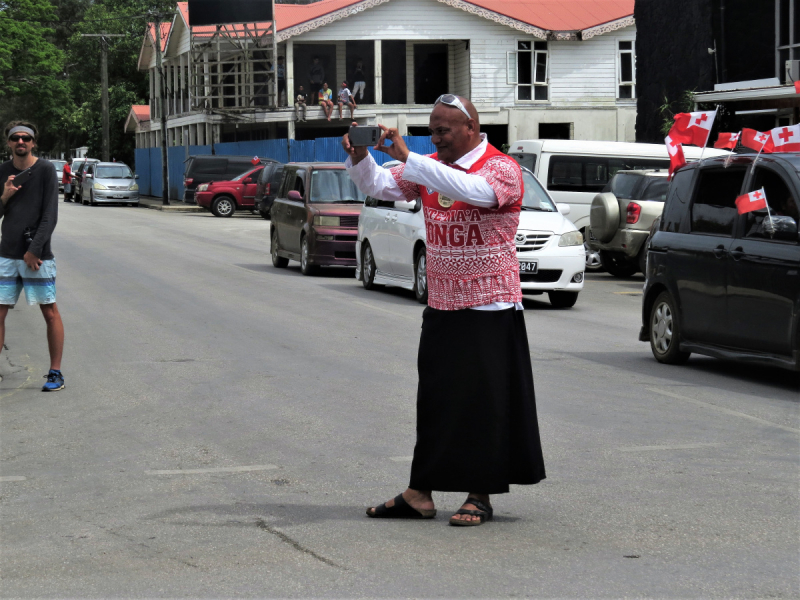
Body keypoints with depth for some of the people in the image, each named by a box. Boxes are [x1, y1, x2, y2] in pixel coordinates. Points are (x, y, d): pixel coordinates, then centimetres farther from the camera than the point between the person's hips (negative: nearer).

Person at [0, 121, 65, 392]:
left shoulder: (46, 170, -3)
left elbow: (50, 216, -7)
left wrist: (34, 251, -11)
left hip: (37, 256, -4)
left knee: (50, 312, 0)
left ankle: (55, 373, 7)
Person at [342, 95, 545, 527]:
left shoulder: (502, 169, -11)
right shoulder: (430, 167, 10)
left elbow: (470, 190, -31)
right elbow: (380, 186, 5)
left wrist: (407, 157, -34)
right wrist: (359, 158, -17)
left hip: (491, 308, -6)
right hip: (441, 306, 6)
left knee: (485, 400, -1)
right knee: (434, 399, 7)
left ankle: (481, 495, 6)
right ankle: (420, 494, 10)